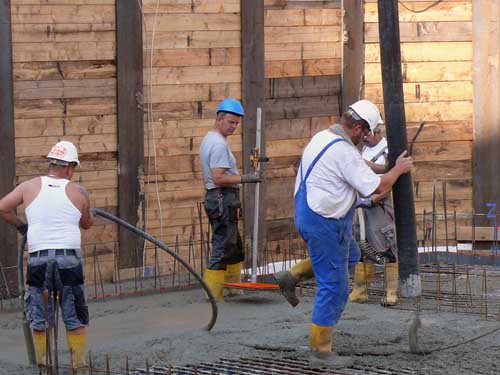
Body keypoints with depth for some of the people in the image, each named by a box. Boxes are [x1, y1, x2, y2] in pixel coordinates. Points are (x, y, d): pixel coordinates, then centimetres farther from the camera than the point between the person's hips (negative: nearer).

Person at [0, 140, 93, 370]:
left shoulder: (30, 186, 5)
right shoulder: (78, 192, 3)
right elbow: (87, 224, 16)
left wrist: (19, 225, 20)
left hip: (38, 258, 1)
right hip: (69, 258, -1)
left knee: (39, 318, 12)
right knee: (75, 318, 10)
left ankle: (42, 362, 12)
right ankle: (79, 364, 10)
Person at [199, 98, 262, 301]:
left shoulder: (209, 140, 18)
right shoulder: (219, 143, -15)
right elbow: (218, 178, -24)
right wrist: (246, 178, -22)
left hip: (217, 198, 11)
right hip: (223, 199, -11)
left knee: (235, 248, 18)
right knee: (222, 248, -10)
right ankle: (212, 293, -10)